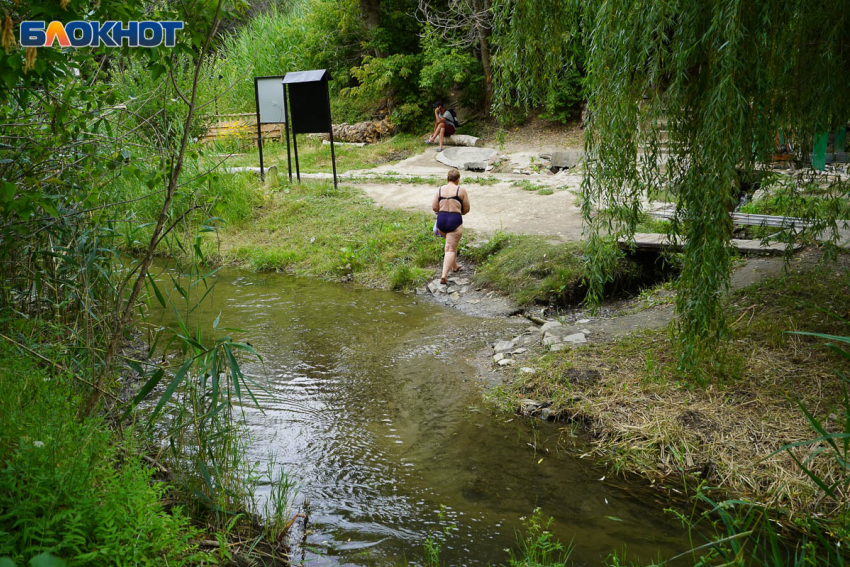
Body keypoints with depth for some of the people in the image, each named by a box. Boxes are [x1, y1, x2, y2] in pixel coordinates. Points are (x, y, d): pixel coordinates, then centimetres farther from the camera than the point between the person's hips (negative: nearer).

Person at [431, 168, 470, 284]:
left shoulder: (440, 190, 5)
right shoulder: (461, 190, -4)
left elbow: (434, 207, 3)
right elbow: (466, 209, 1)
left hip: (441, 220, 4)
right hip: (455, 221, -4)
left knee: (451, 243, 29)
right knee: (450, 249, -2)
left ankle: (454, 266, 43)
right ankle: (444, 275, -14)